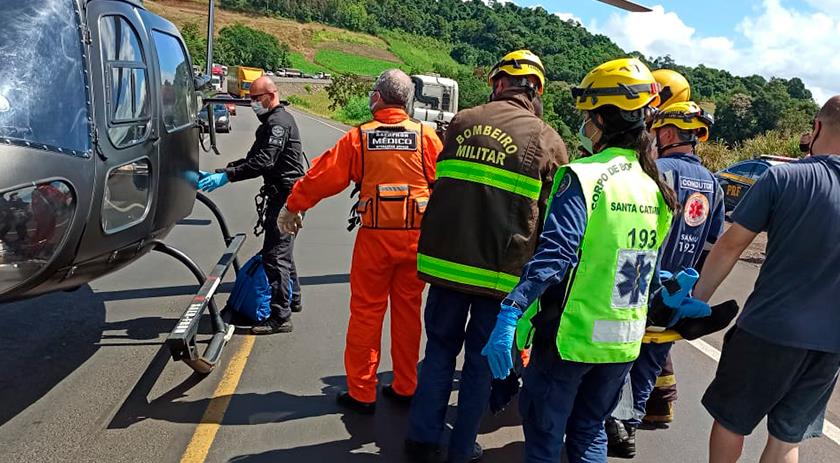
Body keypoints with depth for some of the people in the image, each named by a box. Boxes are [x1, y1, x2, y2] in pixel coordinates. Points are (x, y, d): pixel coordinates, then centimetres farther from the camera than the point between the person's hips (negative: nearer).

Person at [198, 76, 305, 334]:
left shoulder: (279, 122, -14)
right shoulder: (270, 122, 20)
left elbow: (263, 162, -25)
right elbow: (252, 158, 18)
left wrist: (226, 177, -27)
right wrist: (218, 174, 7)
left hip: (285, 196, -11)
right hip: (282, 196, 11)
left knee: (275, 255, -10)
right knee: (282, 251, 22)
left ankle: (280, 317, -6)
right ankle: (292, 299, 37)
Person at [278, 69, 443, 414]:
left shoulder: (359, 137, -2)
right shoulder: (426, 136, 0)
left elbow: (324, 175, 3)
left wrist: (293, 206, 16)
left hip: (375, 236, -2)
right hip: (416, 236, 2)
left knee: (366, 312, 8)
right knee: (408, 311, 13)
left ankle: (362, 392, 16)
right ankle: (405, 387, 25)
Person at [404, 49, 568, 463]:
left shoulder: (462, 122, 2)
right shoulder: (548, 141, -3)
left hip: (447, 258, 2)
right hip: (503, 271, -1)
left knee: (440, 347, 18)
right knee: (481, 359, 13)